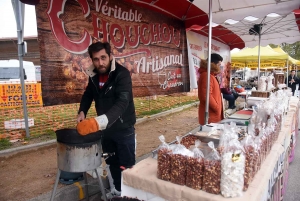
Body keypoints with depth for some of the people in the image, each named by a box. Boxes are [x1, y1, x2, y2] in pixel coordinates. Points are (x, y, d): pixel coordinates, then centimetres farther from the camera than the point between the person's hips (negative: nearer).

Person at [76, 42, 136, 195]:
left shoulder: (122, 74, -21)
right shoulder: (93, 75, -2)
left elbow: (122, 102, -33)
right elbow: (88, 95, 13)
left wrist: (101, 121, -46)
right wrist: (82, 112, -6)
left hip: (123, 128, -5)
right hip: (105, 129, 6)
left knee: (126, 165, 5)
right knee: (112, 163, 19)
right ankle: (118, 190, 39)